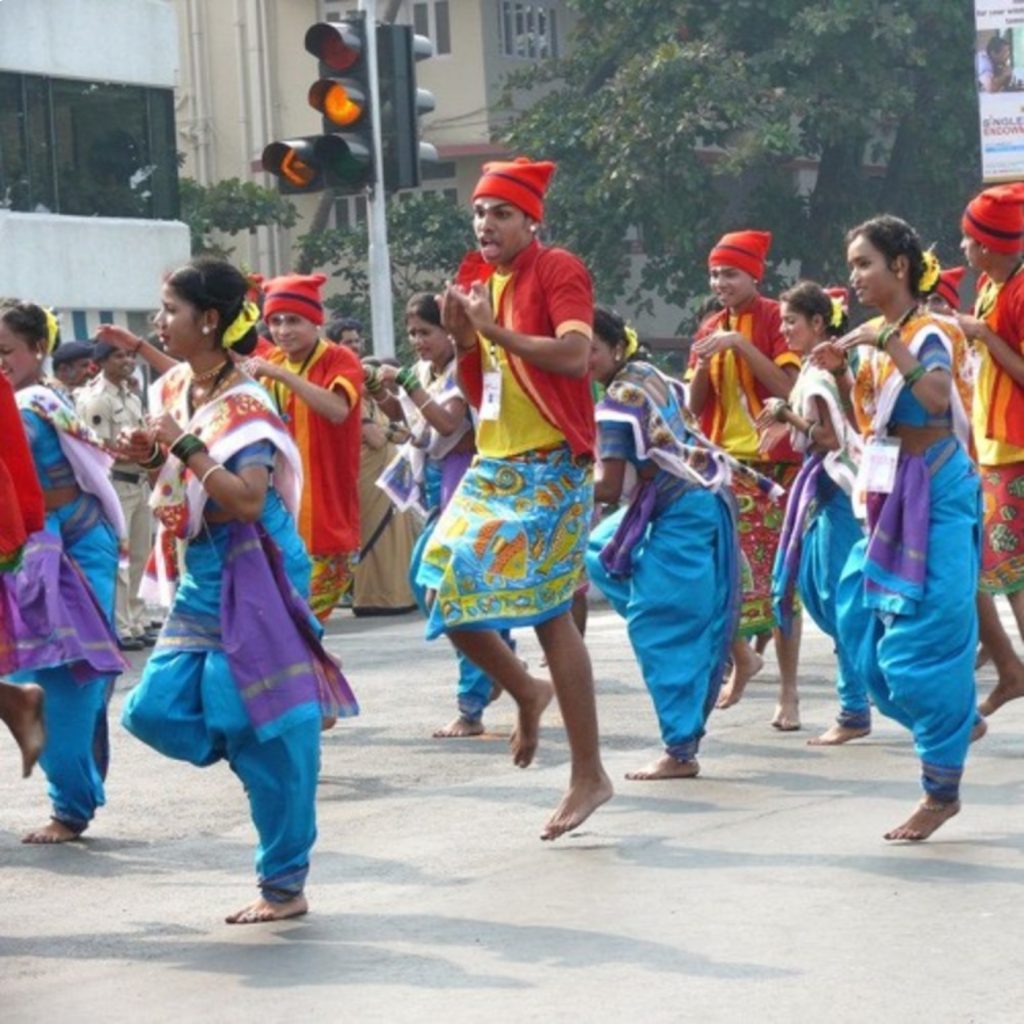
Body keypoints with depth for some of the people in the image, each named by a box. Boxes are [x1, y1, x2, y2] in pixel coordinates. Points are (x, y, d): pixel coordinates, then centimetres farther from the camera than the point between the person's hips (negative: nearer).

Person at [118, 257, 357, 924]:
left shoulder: (243, 405, -16)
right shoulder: (175, 391, 8)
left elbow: (247, 499, -26)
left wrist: (186, 447, -26)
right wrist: (153, 455, 1)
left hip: (251, 573, -8)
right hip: (200, 575, 9)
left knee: (267, 730, -4)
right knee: (156, 710, 0)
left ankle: (286, 886, 4)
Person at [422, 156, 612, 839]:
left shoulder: (558, 272, -7)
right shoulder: (478, 280, 14)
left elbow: (575, 355, -22)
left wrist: (496, 330, -23)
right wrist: (463, 339, 0)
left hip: (549, 468, -8)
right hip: (493, 467, 8)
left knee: (548, 610, -9)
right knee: (450, 599, 3)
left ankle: (589, 775, -4)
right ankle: (527, 692, 30)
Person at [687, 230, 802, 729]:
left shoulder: (775, 319, -2)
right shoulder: (710, 330, 12)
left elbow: (787, 388, -14)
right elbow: (695, 406, 11)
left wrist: (741, 345, -20)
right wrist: (703, 363, -8)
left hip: (772, 463, -5)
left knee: (777, 575, -5)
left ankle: (789, 691, -1)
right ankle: (741, 659, 23)